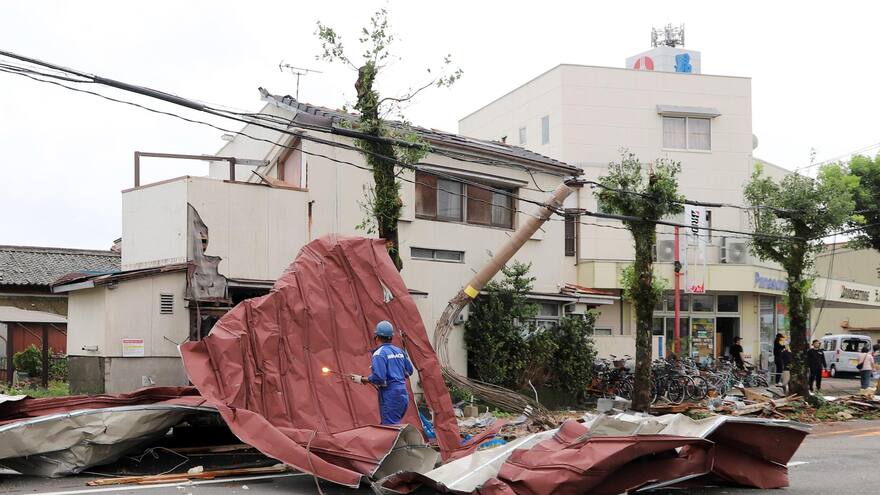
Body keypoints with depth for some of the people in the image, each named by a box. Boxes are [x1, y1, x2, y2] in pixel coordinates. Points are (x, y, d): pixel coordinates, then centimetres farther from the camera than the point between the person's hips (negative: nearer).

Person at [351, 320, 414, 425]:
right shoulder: (399, 351, 12)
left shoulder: (379, 354, -12)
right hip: (403, 395, 8)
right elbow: (409, 371, 20)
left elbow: (378, 377, -21)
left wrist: (362, 379, -7)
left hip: (390, 397, -8)